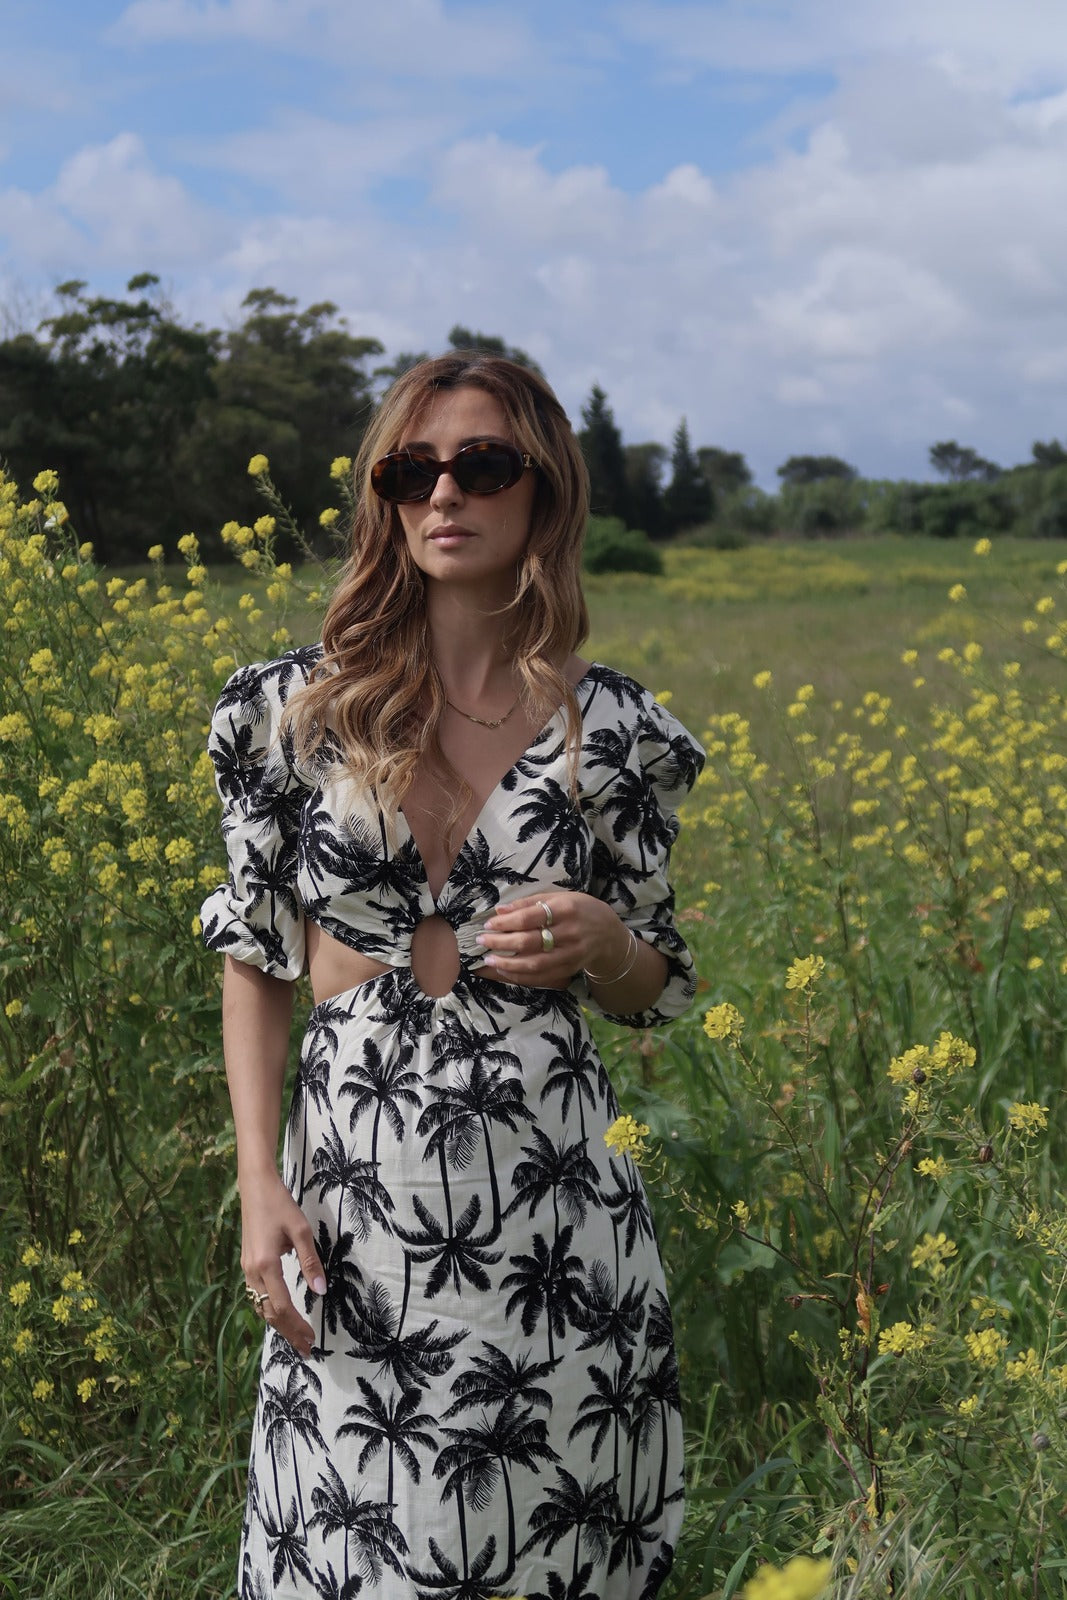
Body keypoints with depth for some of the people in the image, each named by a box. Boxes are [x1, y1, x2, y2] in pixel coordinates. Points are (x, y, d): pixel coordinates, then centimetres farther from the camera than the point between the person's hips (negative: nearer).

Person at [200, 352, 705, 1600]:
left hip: (549, 1189, 0)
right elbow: (253, 960, 5)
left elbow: (647, 993, 10)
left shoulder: (611, 731, 1)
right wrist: (260, 1186, -4)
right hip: (353, 1183, 0)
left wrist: (598, 944, -13)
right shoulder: (298, 706, 0)